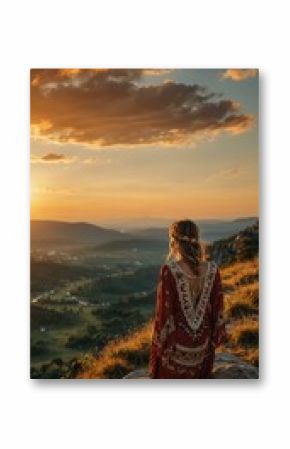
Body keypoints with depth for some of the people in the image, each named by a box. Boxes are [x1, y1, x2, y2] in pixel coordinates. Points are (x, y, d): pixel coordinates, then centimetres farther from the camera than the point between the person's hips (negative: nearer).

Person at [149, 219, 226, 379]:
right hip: (202, 346, 4)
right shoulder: (212, 270, -10)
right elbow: (217, 309, -3)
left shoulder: (169, 270, -21)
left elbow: (163, 311, -16)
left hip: (175, 346, -3)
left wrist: (158, 344, -3)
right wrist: (214, 339, 11)